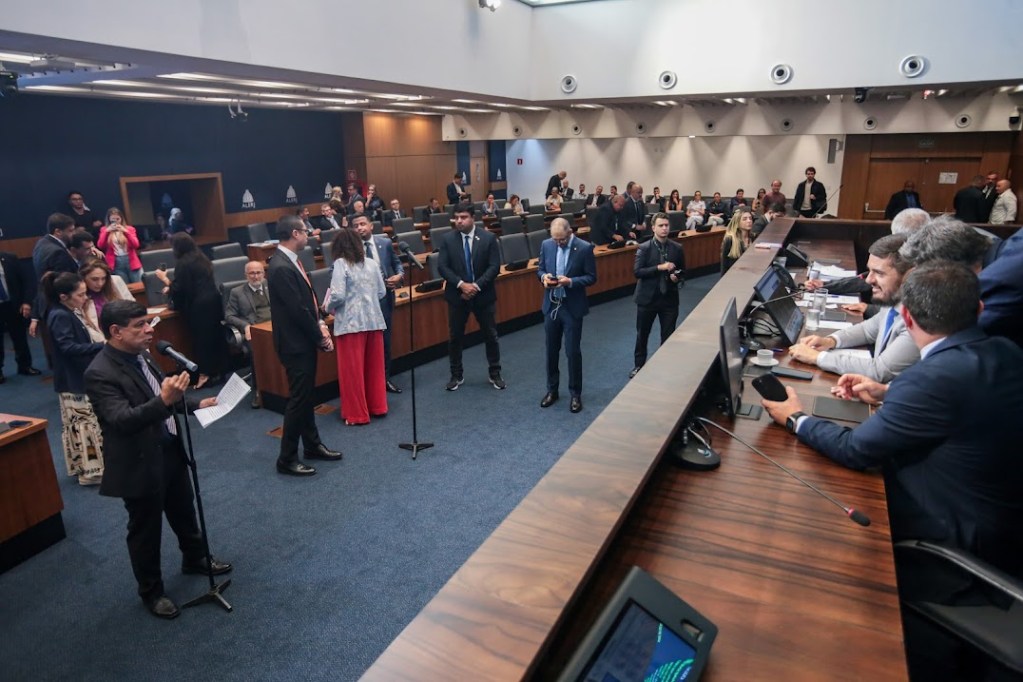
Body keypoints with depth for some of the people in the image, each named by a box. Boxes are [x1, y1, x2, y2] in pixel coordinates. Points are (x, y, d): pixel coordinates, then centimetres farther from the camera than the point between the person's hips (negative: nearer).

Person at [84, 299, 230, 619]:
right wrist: (164, 401, -48)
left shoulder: (140, 354, 0)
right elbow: (122, 420, -35)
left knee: (184, 512, 26)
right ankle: (151, 591, 33)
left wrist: (196, 404, 5)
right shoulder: (100, 373, -25)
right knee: (145, 531, 12)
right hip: (140, 464, -8)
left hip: (170, 451, 8)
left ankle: (195, 558, 50)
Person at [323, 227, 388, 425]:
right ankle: (377, 406, 27)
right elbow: (382, 292, 9)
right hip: (373, 320, 5)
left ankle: (357, 414, 13)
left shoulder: (341, 263, -8)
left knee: (352, 370, 5)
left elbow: (338, 295, -15)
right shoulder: (371, 263, 7)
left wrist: (328, 307, 3)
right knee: (374, 367, 16)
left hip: (351, 322, -5)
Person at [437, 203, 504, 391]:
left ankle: (495, 374, 24)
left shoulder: (488, 238, -5)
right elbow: (442, 266, -7)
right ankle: (456, 375, 24)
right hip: (457, 295, 1)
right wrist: (461, 284, -20)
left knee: (491, 335, 8)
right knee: (455, 337, 8)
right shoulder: (448, 239, -2)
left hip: (483, 295, -1)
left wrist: (477, 285, -20)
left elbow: (494, 267, -9)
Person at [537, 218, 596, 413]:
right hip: (551, 305, 4)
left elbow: (591, 277, -9)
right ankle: (552, 390, 29)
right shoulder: (546, 245, 0)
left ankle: (575, 394, 18)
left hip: (572, 307, -4)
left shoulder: (585, 248, -12)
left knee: (573, 352, 2)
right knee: (551, 350, 13)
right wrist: (544, 276, -13)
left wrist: (570, 282, -25)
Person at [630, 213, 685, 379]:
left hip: (669, 298, 2)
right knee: (642, 334, 12)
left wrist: (678, 279, -13)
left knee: (668, 335, 9)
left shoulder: (677, 248, 1)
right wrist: (660, 267, -25)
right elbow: (637, 271, -18)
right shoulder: (644, 248, -8)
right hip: (647, 298, -2)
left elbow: (682, 272, 10)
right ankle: (639, 365, 30)